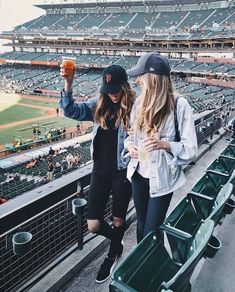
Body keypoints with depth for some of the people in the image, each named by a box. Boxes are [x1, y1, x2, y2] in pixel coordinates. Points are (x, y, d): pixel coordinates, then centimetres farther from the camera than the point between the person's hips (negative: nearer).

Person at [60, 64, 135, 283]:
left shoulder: (133, 108, -12)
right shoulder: (99, 104, 1)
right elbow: (71, 110, -6)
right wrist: (68, 84, -18)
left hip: (122, 172, -3)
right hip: (100, 170, 4)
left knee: (118, 220, 16)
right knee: (93, 226, 5)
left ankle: (112, 255, 47)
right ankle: (117, 241, 40)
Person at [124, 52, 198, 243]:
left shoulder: (179, 105, -17)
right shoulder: (140, 102, 0)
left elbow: (190, 150, -15)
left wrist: (165, 145, -31)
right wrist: (129, 145, -10)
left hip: (162, 178, -5)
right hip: (139, 175, 5)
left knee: (151, 231, 6)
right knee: (141, 224, 22)